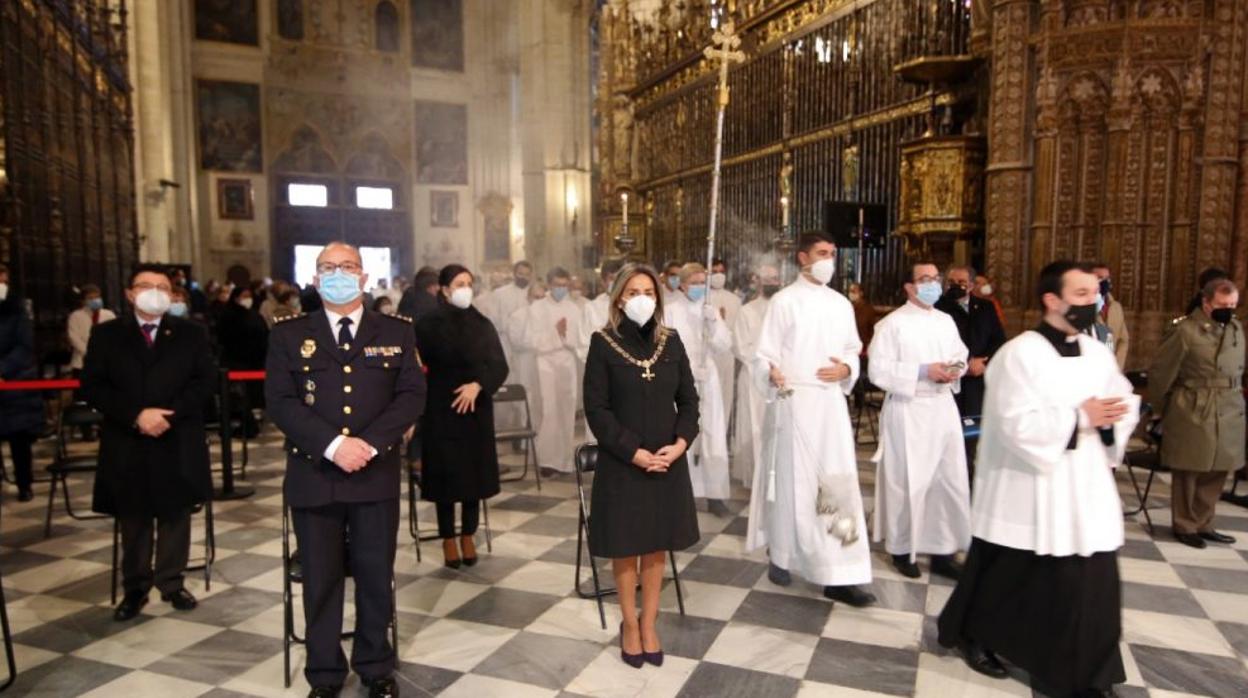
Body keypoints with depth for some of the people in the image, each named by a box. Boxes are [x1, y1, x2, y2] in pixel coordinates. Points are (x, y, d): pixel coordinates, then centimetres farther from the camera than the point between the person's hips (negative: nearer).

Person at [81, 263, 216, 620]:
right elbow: (92, 387, -2)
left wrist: (170, 413, -15)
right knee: (133, 520, 9)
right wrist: (136, 416, -16)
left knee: (175, 516, 8)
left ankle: (172, 583, 20)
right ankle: (135, 588, 21)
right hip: (127, 446, 0)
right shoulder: (106, 334, 6)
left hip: (178, 444, 0)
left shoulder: (192, 333, 6)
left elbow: (206, 380, -2)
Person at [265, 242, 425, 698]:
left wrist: (370, 443, -15)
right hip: (313, 475, 0)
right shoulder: (289, 335, 5)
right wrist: (333, 445, -17)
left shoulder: (397, 332, 6)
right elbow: (279, 401, -4)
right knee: (321, 580, 9)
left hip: (377, 474, 0)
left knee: (376, 575, 9)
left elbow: (412, 396, -1)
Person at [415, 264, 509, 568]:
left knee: (475, 472, 6)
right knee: (445, 474, 2)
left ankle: (468, 537, 20)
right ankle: (448, 540, 15)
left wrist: (477, 385, -18)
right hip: (441, 411, -2)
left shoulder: (483, 325, 4)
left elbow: (500, 366, -1)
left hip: (477, 410, 3)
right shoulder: (429, 325, -3)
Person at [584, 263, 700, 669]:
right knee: (625, 546, 9)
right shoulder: (603, 342, -7)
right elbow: (596, 408, -11)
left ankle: (649, 624, 27)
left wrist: (679, 443, -10)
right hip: (622, 462, -3)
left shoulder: (671, 341, 4)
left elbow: (689, 400, 6)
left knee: (657, 545, 12)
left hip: (668, 461, 3)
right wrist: (635, 452, -16)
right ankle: (629, 624, 27)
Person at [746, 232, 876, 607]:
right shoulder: (784, 301, -3)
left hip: (831, 401, 4)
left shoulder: (841, 304, 12)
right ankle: (781, 556, 25)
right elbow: (765, 353, -6)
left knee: (840, 482, 1)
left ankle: (840, 576, 6)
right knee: (792, 480, 4)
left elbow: (853, 350, 17)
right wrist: (773, 372, -28)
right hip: (793, 401, -4)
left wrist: (846, 369, -5)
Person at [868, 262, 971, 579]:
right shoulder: (893, 323, -7)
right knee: (908, 482, 2)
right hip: (908, 411, -6)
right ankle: (902, 549, 20)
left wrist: (956, 369, -5)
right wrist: (923, 372, -18)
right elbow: (878, 370, -13)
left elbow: (961, 354, 18)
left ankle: (942, 551, 21)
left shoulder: (946, 321, 13)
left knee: (950, 480, 7)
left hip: (943, 407, 6)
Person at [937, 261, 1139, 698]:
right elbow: (1017, 423, -20)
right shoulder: (1020, 353, -14)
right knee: (1008, 577, 10)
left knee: (1091, 586, 7)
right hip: (1028, 492, -6)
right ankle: (971, 636, 34)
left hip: (1086, 490, 6)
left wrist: (1112, 415, -9)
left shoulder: (1099, 354, 7)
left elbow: (1124, 402, 13)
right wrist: (1080, 418, -20)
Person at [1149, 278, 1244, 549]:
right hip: (1192, 416, -6)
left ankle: (1203, 525, 25)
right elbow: (1159, 373, -8)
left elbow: (1240, 370, 20)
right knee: (1188, 473, 6)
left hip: (1229, 416, 6)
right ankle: (1185, 526, 19)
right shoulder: (1186, 331, -13)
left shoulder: (1237, 329, 7)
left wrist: (1235, 399, 17)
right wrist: (1164, 410, 2)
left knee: (1216, 473, 12)